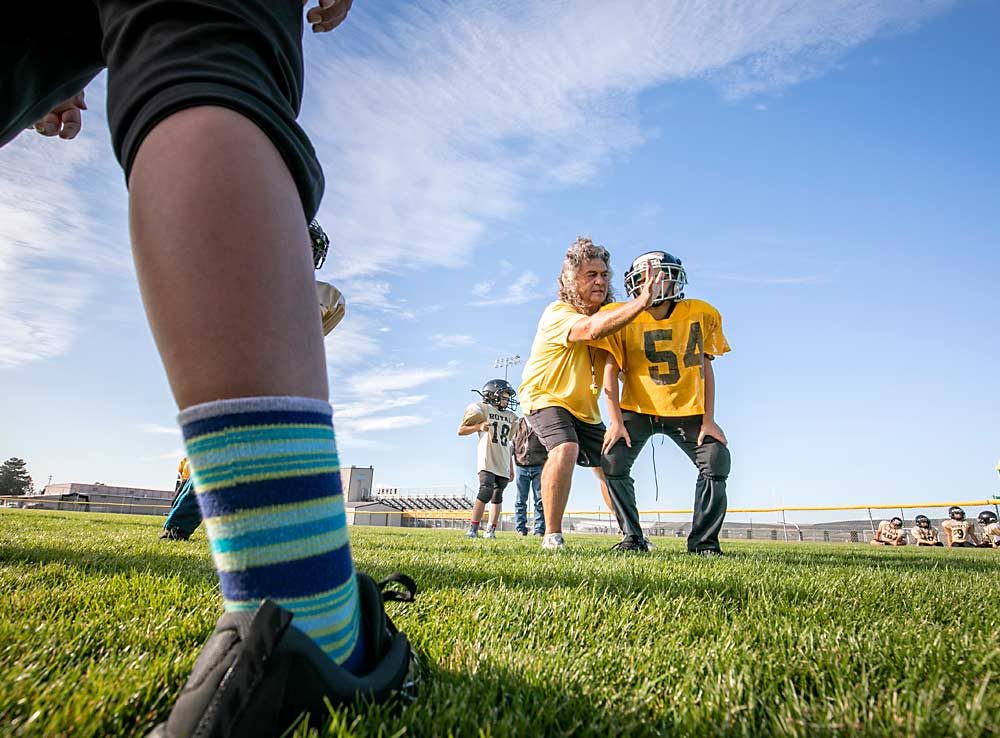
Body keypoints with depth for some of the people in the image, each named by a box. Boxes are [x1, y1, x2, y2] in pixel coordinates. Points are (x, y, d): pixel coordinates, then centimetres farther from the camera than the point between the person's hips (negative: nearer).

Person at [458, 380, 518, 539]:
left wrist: (511, 468, 21)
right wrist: (479, 426, -17)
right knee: (486, 491, -18)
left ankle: (491, 530, 12)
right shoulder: (483, 409, 1)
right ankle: (473, 529, -13)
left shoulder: (510, 417, 19)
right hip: (487, 460, -6)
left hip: (503, 464, 6)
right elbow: (461, 430, 0)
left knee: (497, 496, 5)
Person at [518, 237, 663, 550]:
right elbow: (591, 330, -45)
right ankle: (552, 535, -18)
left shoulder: (607, 315, 0)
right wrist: (641, 302, -49)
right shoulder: (558, 313, -22)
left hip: (584, 408, 7)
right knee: (565, 449, -31)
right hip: (546, 398, -7)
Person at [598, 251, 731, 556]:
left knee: (717, 459, -12)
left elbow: (705, 368, -2)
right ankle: (633, 537, 3)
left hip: (687, 410, 1)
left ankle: (703, 541, 5)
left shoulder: (702, 314, -8)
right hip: (638, 409, -1)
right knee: (613, 460, -16)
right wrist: (616, 421, -18)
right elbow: (610, 370, -11)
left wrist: (708, 419, -6)